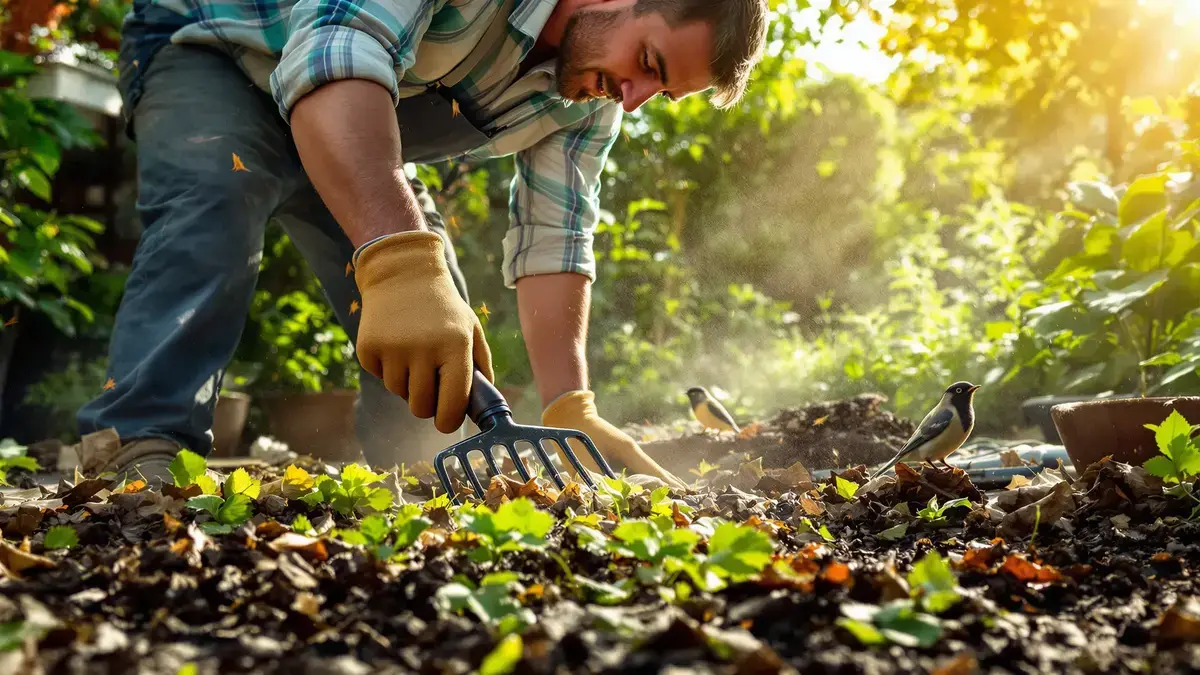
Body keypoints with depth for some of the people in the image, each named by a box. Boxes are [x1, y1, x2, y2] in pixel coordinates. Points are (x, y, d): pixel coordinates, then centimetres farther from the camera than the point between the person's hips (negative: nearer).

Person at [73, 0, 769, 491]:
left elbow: (553, 240, -13)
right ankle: (141, 447, -37)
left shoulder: (589, 102, -12)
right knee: (218, 202, -37)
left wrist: (572, 413, -26)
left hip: (365, 146, 7)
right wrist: (401, 262, -65)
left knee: (438, 326, -2)